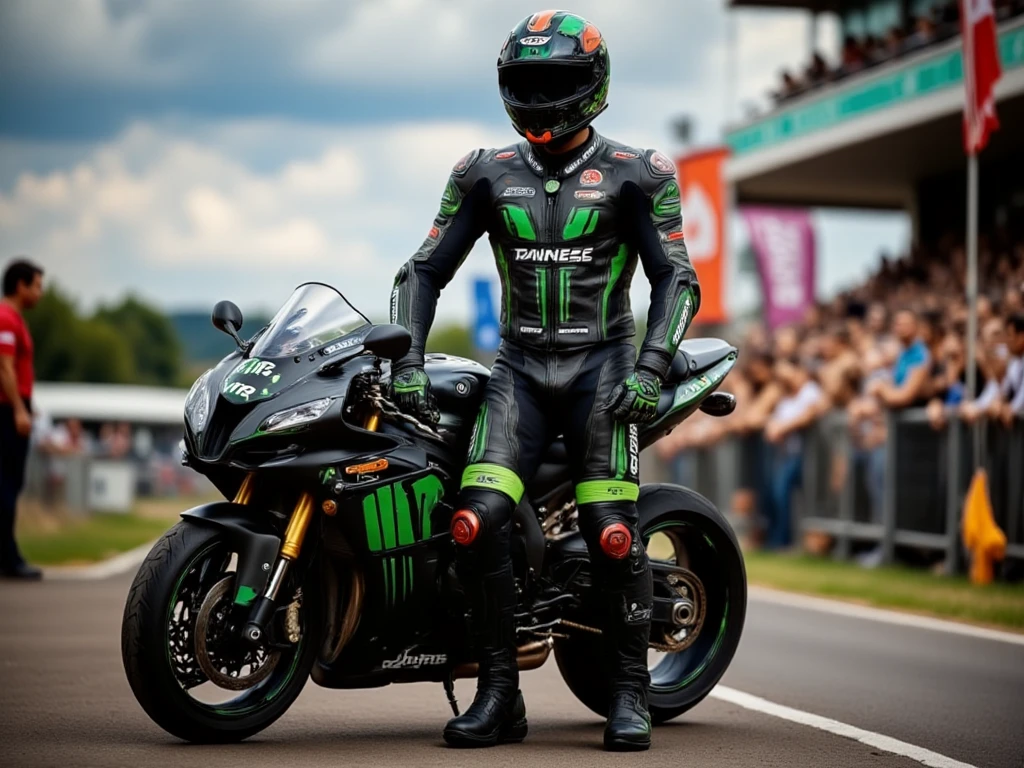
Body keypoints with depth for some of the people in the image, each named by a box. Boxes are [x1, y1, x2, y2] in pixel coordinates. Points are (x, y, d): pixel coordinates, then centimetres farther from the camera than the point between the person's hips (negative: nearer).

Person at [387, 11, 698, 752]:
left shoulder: (633, 175, 2)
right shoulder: (487, 175, 10)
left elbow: (677, 278, -2)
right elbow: (425, 270, 10)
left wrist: (650, 367, -17)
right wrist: (407, 362, -4)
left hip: (601, 364, -2)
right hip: (519, 366, 2)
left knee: (614, 533, -16)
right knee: (480, 519, -17)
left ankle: (630, 695, -3)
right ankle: (499, 695, -9)